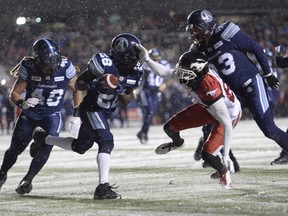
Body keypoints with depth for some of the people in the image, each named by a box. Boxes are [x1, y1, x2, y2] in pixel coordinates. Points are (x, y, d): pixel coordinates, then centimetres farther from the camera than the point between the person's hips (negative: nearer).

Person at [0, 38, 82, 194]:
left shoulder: (65, 67, -21)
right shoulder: (28, 68, -22)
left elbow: (76, 90, -4)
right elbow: (14, 93, -16)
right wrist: (22, 103, -37)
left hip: (52, 115, 0)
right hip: (29, 113, 0)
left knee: (46, 146, -22)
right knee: (15, 148, 9)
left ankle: (28, 179, -7)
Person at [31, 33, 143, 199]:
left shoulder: (135, 72, -3)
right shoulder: (105, 65, -22)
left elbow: (127, 100, 4)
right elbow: (78, 84, -12)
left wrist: (119, 91, -18)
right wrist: (93, 85, -32)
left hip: (105, 113, 8)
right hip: (91, 109, -8)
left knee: (80, 147, 20)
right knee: (106, 142, -24)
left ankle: (43, 138, 40)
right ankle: (103, 187, -25)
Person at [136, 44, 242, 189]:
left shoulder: (210, 87, -44)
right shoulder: (191, 74, -25)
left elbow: (227, 124, -42)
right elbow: (164, 73, -2)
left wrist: (226, 156, -42)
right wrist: (147, 60, -13)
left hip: (229, 114, -7)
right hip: (208, 107, 7)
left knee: (207, 154, -19)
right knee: (170, 127, 9)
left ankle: (224, 172, 15)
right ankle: (177, 143, 46)